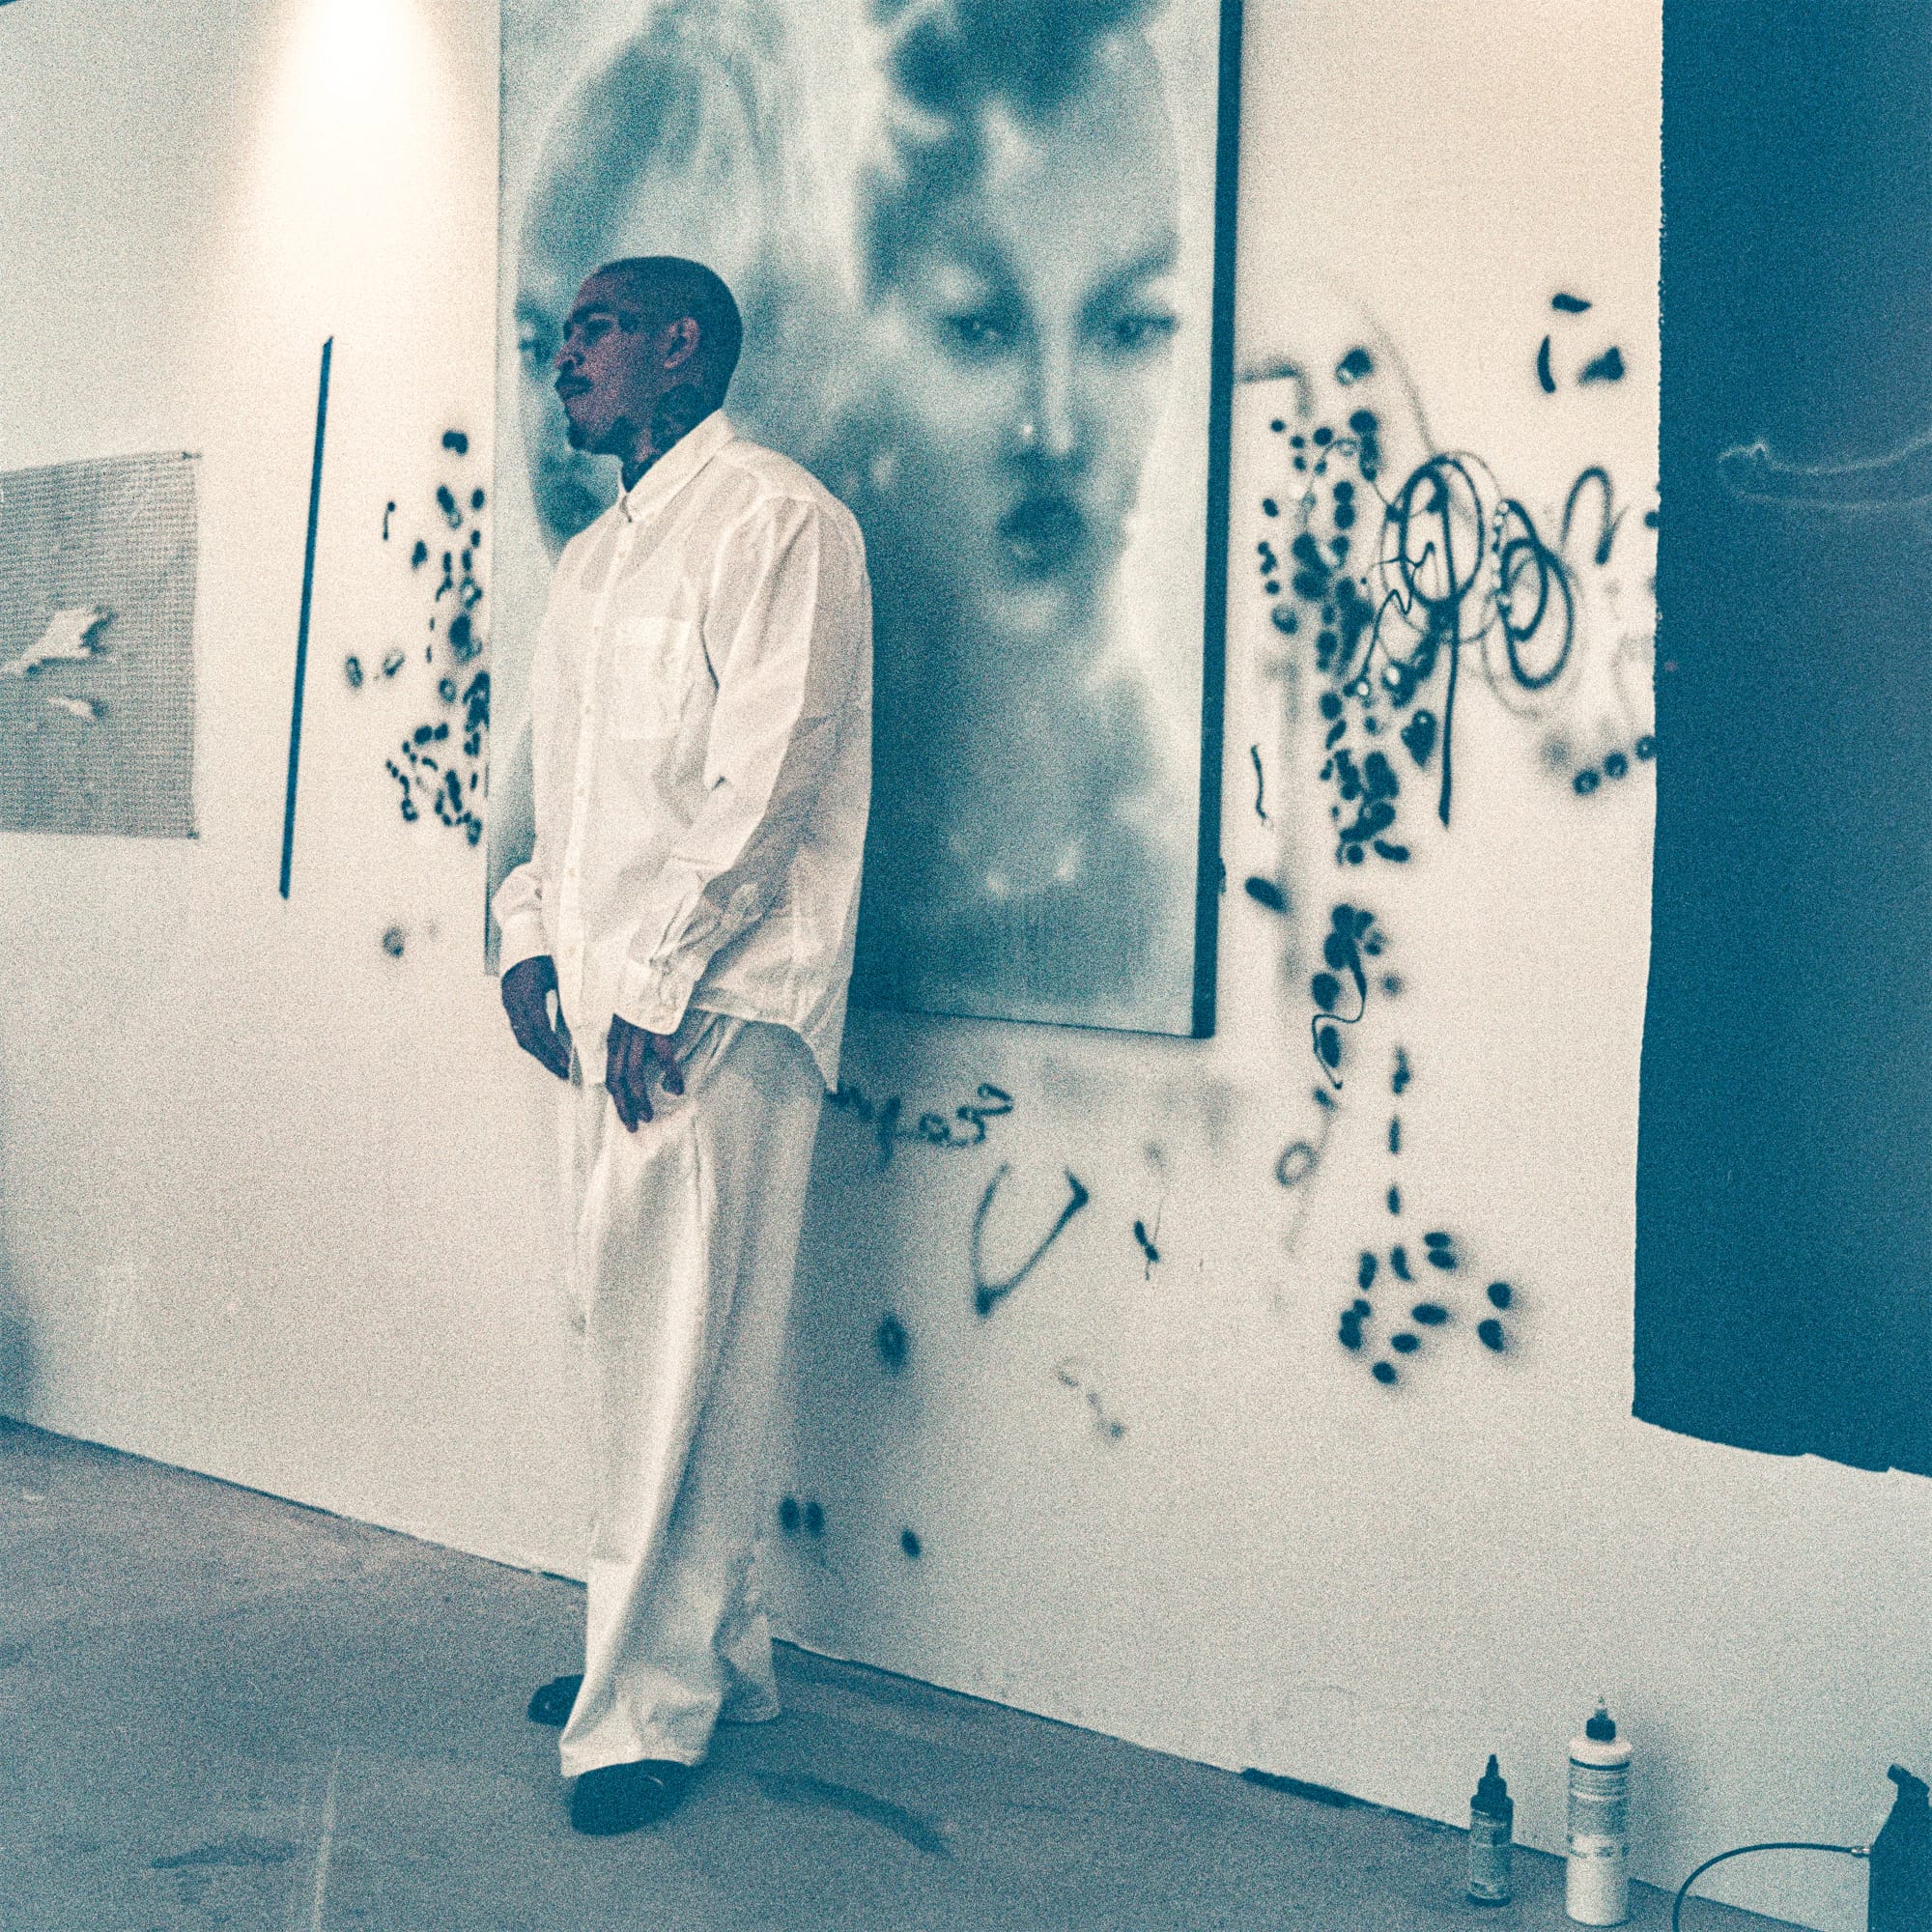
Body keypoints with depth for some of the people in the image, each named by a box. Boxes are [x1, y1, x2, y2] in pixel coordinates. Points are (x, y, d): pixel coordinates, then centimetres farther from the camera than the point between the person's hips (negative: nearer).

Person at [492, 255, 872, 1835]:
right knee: (627, 1331, 10)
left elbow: (766, 776, -15)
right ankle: (714, 1648, 21)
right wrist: (530, 935, 9)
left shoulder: (777, 520, -6)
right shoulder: (590, 561, 22)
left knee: (679, 1348, -6)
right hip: (603, 993, 9)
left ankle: (649, 1701, 3)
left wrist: (660, 981, -17)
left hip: (715, 1005, -8)